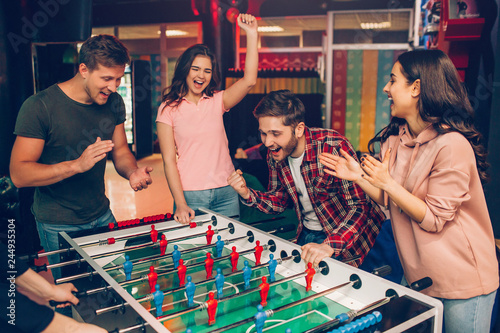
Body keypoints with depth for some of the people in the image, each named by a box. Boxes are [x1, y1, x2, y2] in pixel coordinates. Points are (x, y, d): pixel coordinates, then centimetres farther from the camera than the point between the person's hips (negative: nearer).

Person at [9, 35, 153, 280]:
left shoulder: (114, 103, 0)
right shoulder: (39, 107, -18)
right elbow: (19, 174, -20)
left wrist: (132, 172, -13)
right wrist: (77, 165, -32)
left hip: (102, 216, 5)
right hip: (58, 225, -5)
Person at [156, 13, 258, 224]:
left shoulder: (217, 101, 6)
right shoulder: (169, 108, -1)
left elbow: (249, 81, -10)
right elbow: (169, 160, -5)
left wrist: (251, 34, -13)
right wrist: (180, 204, -14)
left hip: (226, 193, 3)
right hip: (190, 195, -2)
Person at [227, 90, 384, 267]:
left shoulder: (334, 147, -28)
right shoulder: (274, 155, -7)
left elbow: (359, 206, -28)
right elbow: (279, 202, 5)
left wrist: (330, 246, -40)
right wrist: (247, 194, -14)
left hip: (348, 237, -5)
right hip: (308, 234, 6)